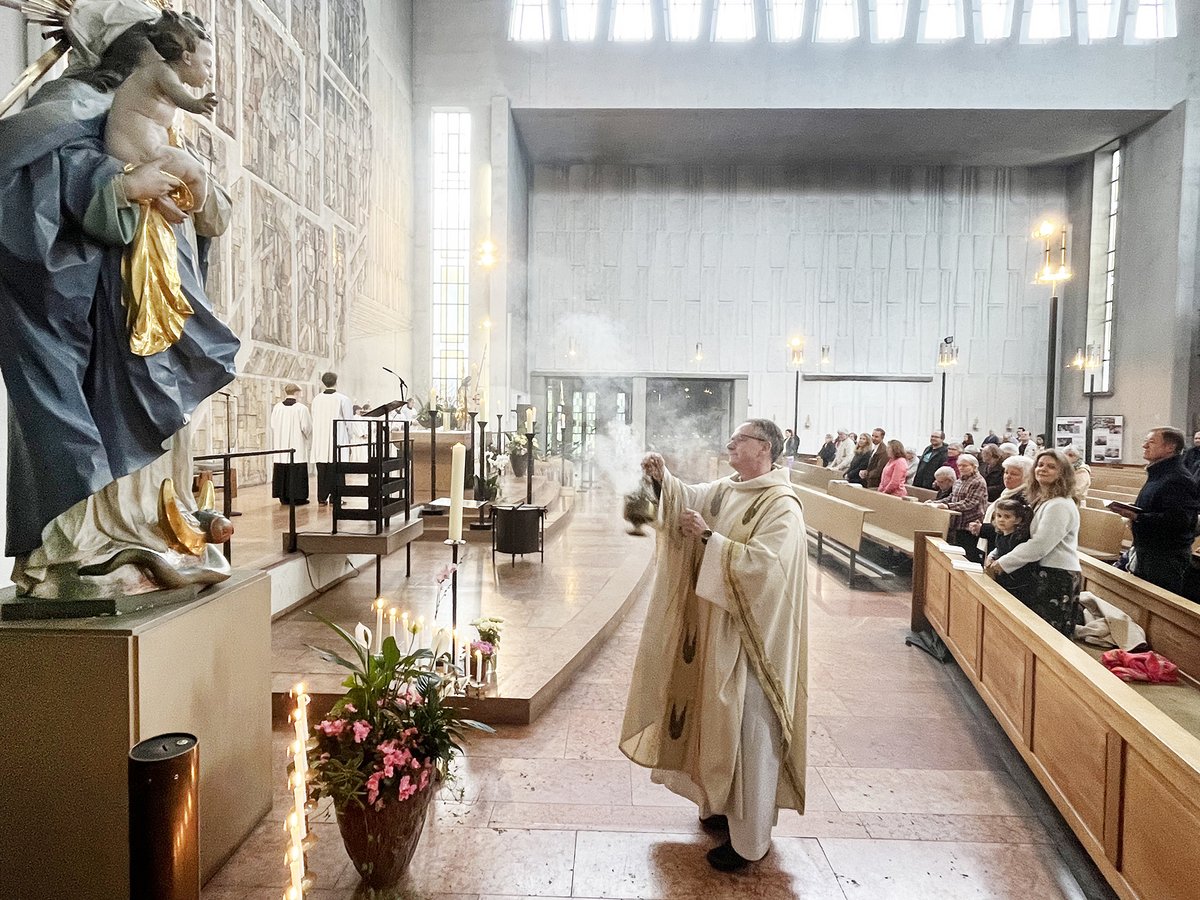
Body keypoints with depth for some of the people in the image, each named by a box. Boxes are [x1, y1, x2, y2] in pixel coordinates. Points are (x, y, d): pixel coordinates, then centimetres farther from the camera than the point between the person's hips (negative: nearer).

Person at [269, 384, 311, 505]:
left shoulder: (277, 407, 1)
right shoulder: (301, 408, -11)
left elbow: (273, 426, 6)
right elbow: (307, 428, -10)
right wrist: (308, 435, 12)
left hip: (280, 446, 4)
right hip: (297, 448, -4)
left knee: (282, 472, 10)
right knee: (297, 472, 1)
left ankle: (284, 497, 15)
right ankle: (297, 497, 2)